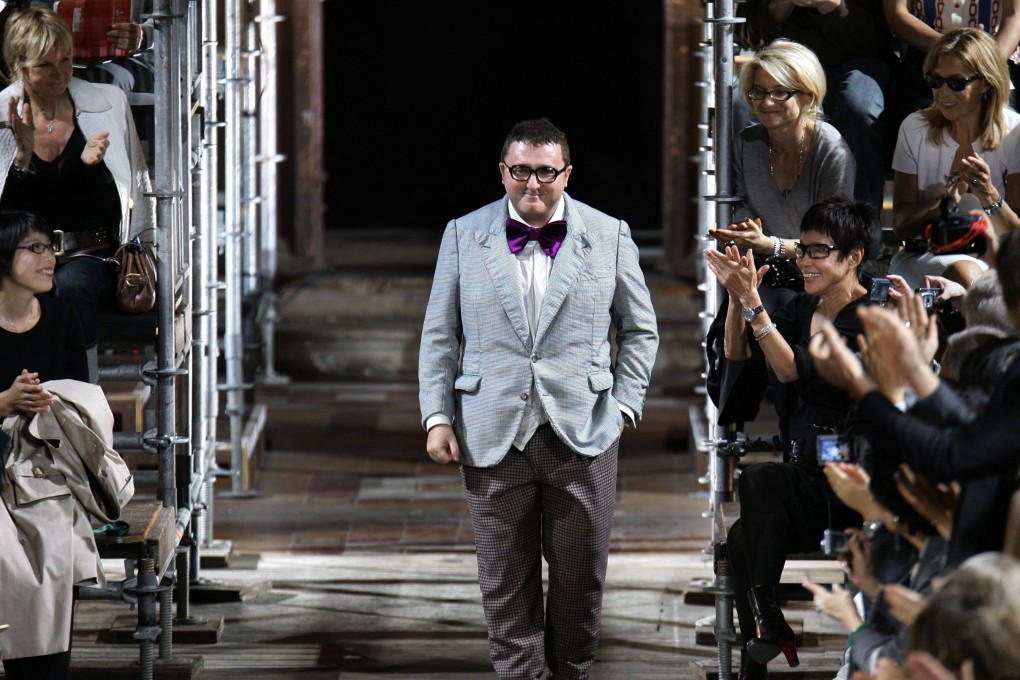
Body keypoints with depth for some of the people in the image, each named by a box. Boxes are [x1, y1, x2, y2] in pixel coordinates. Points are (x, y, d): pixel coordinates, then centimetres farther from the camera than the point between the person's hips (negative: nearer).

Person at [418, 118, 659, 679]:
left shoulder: (609, 236, 4)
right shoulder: (464, 236, 5)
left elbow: (640, 330, 11)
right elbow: (440, 335, 8)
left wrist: (624, 403, 1)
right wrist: (437, 416, 0)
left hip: (582, 434, 0)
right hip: (494, 437, 0)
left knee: (580, 575, 6)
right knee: (505, 582, 3)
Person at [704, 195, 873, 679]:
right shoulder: (804, 308, 13)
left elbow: (794, 369, -19)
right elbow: (737, 352, 9)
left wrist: (753, 303, -22)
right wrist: (736, 297, -6)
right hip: (806, 476, 7)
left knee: (757, 481, -30)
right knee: (741, 538, -20)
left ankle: (768, 620, -19)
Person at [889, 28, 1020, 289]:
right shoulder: (915, 128, 1)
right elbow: (900, 225, -1)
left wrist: (989, 196, -26)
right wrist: (945, 201, -21)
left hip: (995, 257, 1)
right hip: (925, 255, -1)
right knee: (964, 272, -35)